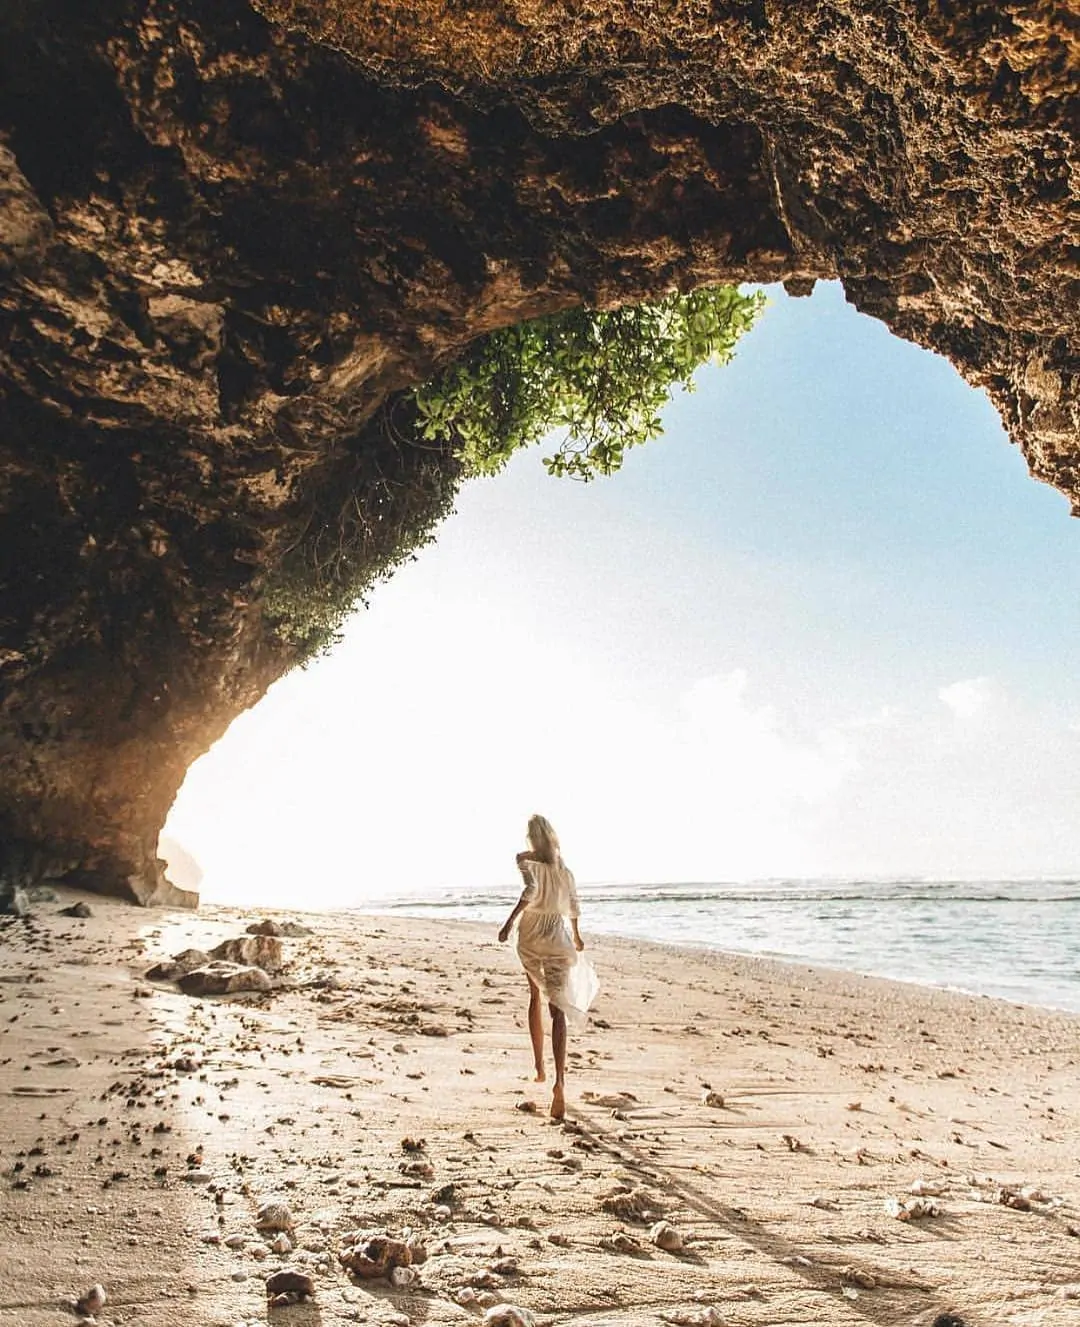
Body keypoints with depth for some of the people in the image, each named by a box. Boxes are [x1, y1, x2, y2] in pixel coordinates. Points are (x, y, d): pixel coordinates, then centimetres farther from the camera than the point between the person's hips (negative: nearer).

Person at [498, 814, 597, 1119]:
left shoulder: (525, 859, -2)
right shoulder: (563, 865, 11)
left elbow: (531, 889, -21)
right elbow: (573, 904, 19)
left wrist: (509, 922, -21)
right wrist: (576, 934, 34)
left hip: (531, 934, -1)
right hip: (558, 936, 1)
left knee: (535, 996, 24)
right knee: (558, 1009, -7)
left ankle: (539, 1067, 28)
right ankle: (559, 1081, -24)